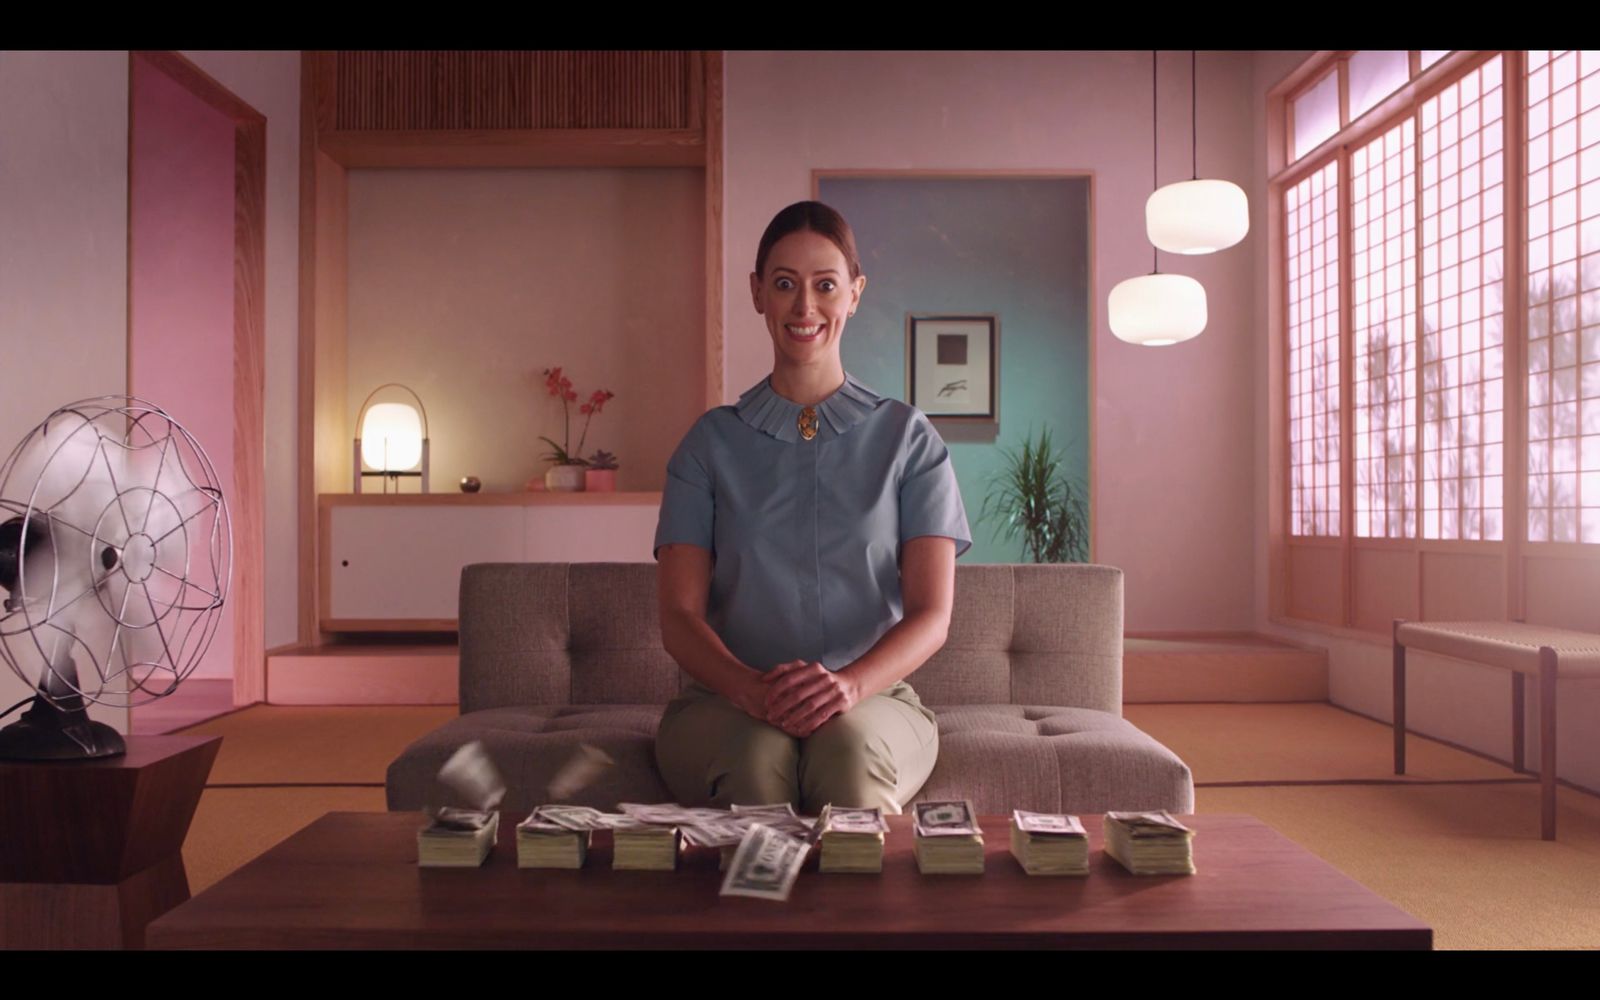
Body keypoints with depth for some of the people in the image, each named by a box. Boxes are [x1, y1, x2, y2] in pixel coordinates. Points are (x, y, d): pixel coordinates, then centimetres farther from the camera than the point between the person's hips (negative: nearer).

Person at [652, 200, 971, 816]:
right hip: (725, 703, 0)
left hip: (875, 701, 0)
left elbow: (931, 615, 0)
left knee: (850, 746, -35)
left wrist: (852, 683, -22)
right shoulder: (712, 442, 10)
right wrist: (752, 689, -21)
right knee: (757, 756, -34)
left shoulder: (908, 438, 9)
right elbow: (680, 616, 1)